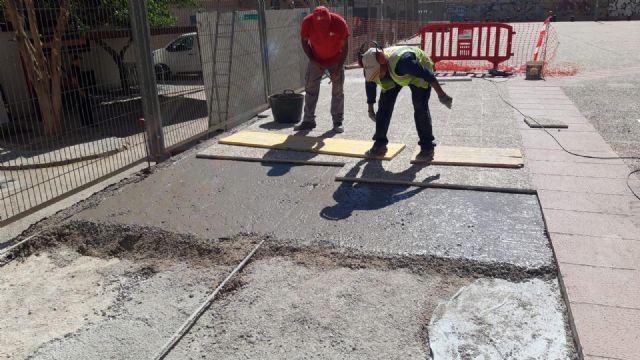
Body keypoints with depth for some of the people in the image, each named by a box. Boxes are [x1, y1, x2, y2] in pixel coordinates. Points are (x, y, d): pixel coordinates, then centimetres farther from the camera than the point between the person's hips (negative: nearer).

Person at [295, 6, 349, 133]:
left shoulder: (339, 22, -27)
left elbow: (344, 47, -16)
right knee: (310, 90, 2)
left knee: (338, 91, -1)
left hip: (336, 61, -1)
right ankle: (308, 120, 10)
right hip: (316, 61, 2)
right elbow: (304, 42, -7)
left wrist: (339, 68, -19)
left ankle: (338, 122, 7)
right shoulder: (307, 22, -24)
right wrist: (313, 61, -15)